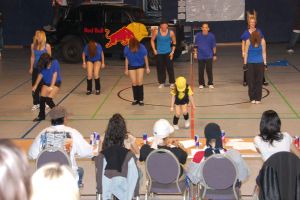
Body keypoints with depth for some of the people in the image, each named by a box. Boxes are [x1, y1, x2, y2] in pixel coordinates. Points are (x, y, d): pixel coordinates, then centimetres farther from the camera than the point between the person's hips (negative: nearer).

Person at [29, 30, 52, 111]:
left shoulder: (47, 46, -9)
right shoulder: (33, 45, 1)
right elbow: (32, 57, 9)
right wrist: (31, 68, 9)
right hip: (36, 69, 3)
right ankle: (36, 103, 16)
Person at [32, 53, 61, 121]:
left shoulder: (55, 63, -23)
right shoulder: (43, 66, -11)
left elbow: (55, 75, -24)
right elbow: (40, 75, 3)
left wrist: (51, 86, -30)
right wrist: (35, 86, 9)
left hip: (56, 83, -5)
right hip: (46, 83, 5)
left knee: (48, 99, -16)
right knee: (42, 99, 1)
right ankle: (41, 116, 20)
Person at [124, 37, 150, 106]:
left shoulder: (142, 48, -27)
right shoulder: (127, 49, -24)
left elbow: (145, 57, -11)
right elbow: (126, 59, -7)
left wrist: (147, 68, -2)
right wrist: (126, 69, 1)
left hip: (140, 66, -1)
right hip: (131, 67, 1)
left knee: (139, 83, -4)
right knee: (134, 83, 2)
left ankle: (141, 99, 6)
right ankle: (136, 99, 16)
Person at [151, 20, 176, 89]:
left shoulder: (171, 33, -8)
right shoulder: (156, 32, -8)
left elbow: (174, 42, 4)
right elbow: (152, 40, 6)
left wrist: (172, 52, -1)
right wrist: (154, 50, -1)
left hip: (168, 53, -1)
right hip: (159, 53, 1)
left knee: (170, 68, -3)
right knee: (160, 68, 5)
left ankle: (172, 83, 8)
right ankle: (162, 83, 17)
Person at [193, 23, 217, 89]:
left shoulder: (211, 36, -1)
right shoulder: (198, 35, 1)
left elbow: (214, 46, 5)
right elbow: (195, 45, 10)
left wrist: (214, 54, 5)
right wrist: (195, 53, 4)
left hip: (209, 56, -1)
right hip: (200, 57, 1)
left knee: (209, 70, -2)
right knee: (200, 71, 4)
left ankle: (210, 84, 9)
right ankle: (201, 84, 15)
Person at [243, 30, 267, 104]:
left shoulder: (262, 41, -8)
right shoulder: (248, 41, -11)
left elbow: (264, 53, 0)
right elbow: (246, 53, -3)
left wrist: (265, 63, 0)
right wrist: (245, 63, -3)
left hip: (259, 63, 1)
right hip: (250, 63, 0)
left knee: (259, 81, 2)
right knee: (251, 81, 0)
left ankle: (258, 98, 10)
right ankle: (252, 98, 10)